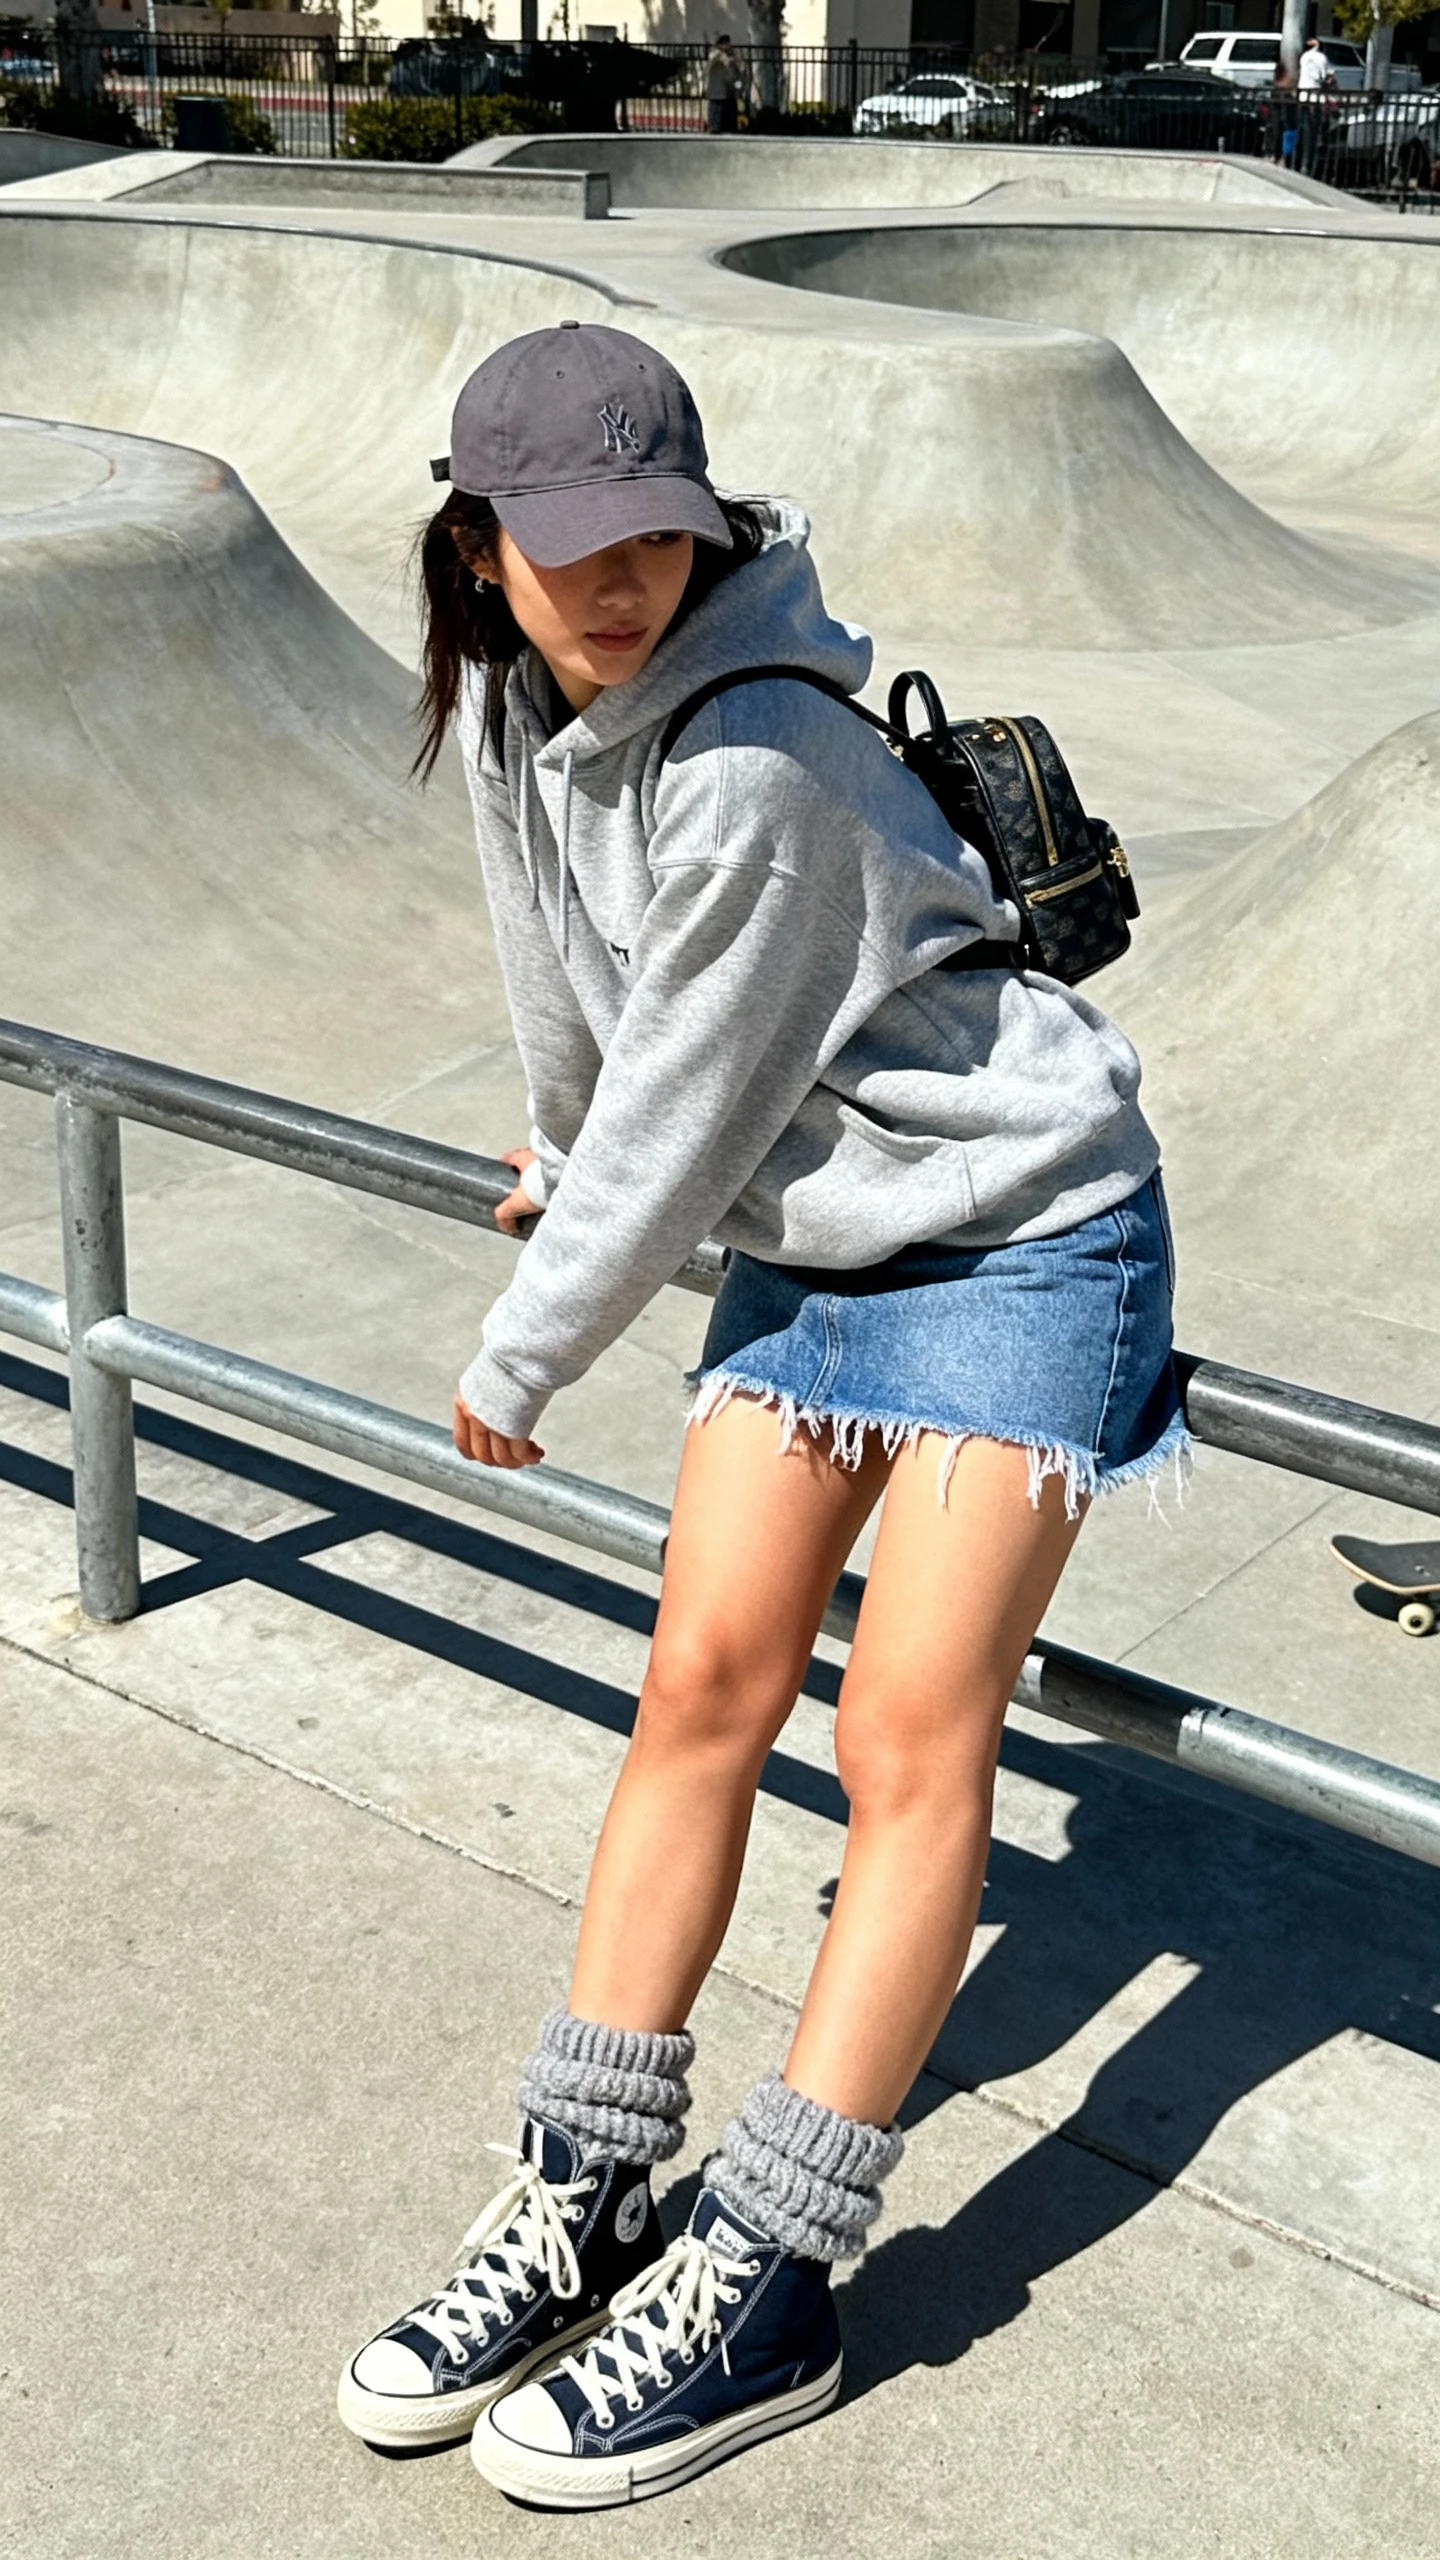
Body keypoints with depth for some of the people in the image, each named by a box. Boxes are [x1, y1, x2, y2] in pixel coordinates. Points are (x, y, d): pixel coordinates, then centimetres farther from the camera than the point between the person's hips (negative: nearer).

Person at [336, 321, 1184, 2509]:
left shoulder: (755, 772, -29)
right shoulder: (513, 703, -3)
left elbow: (680, 1125, -21)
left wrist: (520, 1365, -8)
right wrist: (564, 1144, 33)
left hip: (1016, 1238, -7)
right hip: (808, 1242, 8)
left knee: (908, 1741, -8)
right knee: (702, 1689, 3)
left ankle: (765, 2290, 0)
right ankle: (583, 2205, 11)